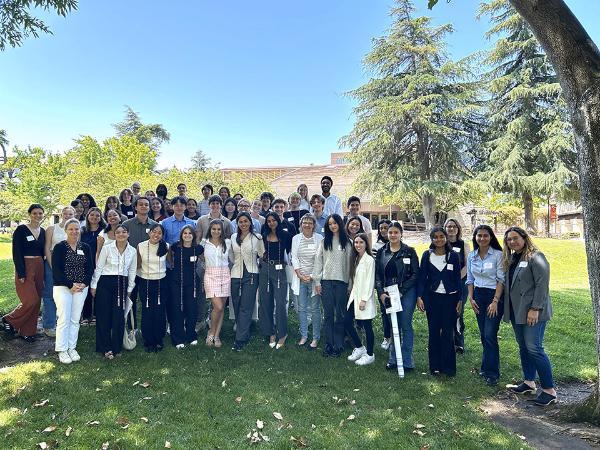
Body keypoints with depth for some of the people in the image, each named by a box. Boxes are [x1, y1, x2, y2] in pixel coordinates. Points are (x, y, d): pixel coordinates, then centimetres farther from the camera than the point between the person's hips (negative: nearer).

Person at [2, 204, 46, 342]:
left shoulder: (42, 231, 10)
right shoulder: (21, 230, -7)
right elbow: (17, 253, -10)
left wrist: (43, 271, 10)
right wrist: (21, 273, -16)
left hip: (39, 268, 6)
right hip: (25, 267, -6)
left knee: (36, 301, 7)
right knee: (31, 300, -10)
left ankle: (28, 331, 18)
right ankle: (9, 320, 15)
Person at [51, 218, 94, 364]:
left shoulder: (85, 247, 6)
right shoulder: (59, 247, -4)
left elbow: (90, 268, 5)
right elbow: (56, 270, -9)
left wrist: (84, 283, -9)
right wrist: (71, 285, -15)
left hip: (81, 288, 3)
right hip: (63, 287, -3)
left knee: (75, 319, 7)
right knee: (64, 319, -3)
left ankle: (72, 348, 18)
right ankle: (61, 350, 9)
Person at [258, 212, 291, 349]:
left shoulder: (285, 235, 0)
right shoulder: (264, 236, 9)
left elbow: (290, 251, 6)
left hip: (279, 270, -3)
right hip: (265, 270, 4)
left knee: (280, 303, -7)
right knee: (266, 303, 6)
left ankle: (282, 335, 6)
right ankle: (271, 333, 18)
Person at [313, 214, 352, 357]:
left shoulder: (347, 242, 4)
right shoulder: (324, 242, 8)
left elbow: (350, 263, 2)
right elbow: (318, 261, 6)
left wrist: (350, 285, -2)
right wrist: (317, 281, 1)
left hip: (341, 281, -1)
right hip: (326, 281, 1)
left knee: (340, 314, 4)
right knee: (328, 314, 6)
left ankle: (338, 345, 14)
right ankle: (328, 344, 15)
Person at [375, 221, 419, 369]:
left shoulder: (409, 251, -2)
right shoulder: (381, 252, 7)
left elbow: (415, 274, -5)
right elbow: (377, 274, 6)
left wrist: (401, 291, -12)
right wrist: (381, 293, -7)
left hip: (406, 292, -3)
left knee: (406, 326, 0)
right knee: (393, 327, 10)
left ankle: (407, 361, 9)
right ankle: (393, 359, 20)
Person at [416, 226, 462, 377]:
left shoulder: (453, 256, 1)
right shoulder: (427, 255, 1)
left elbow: (457, 279, 3)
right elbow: (422, 276, 0)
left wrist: (459, 299, 0)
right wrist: (419, 296, -8)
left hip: (449, 297, -1)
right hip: (432, 297, 1)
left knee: (447, 332, 2)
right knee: (433, 332, 6)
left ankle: (448, 367, 14)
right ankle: (435, 366, 17)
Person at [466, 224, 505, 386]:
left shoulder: (498, 255, -8)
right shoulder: (471, 256, 5)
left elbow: (501, 280, -10)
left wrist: (495, 301, -14)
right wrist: (471, 298, 2)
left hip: (494, 295, -4)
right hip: (478, 296, 5)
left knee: (490, 335, -7)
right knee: (483, 335, 10)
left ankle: (492, 373, 5)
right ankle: (487, 366, 23)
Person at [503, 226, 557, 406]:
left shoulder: (535, 257, -11)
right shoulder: (511, 259, 13)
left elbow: (542, 284, -16)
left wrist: (535, 309, -20)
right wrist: (507, 308, 11)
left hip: (532, 312, -8)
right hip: (516, 311, 8)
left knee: (534, 348, -7)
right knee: (523, 347, 14)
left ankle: (549, 390, 4)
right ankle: (529, 382, 27)